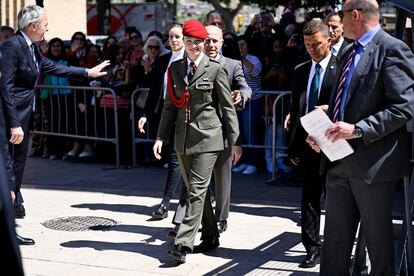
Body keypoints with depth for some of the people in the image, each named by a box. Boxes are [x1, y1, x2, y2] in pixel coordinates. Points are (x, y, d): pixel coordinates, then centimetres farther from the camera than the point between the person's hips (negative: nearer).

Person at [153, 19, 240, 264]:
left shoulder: (215, 69, -3)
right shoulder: (175, 68, 10)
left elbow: (228, 107, -2)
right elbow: (170, 105, 13)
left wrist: (234, 142, -3)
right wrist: (161, 137, 5)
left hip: (208, 137, -5)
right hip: (183, 138, 6)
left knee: (197, 190, -10)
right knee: (195, 190, 12)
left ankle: (184, 243, -11)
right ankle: (210, 237, 26)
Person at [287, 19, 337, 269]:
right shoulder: (300, 72, 12)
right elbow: (296, 110, 13)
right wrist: (294, 147, 11)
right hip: (308, 144, 5)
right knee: (309, 199, 7)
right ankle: (313, 249, 14)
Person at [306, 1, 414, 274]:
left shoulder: (392, 49, -11)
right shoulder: (349, 53, 16)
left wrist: (357, 129, -22)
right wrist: (323, 134, 8)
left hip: (372, 160, -8)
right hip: (340, 160, 8)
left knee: (378, 237, 6)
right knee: (335, 236, 13)